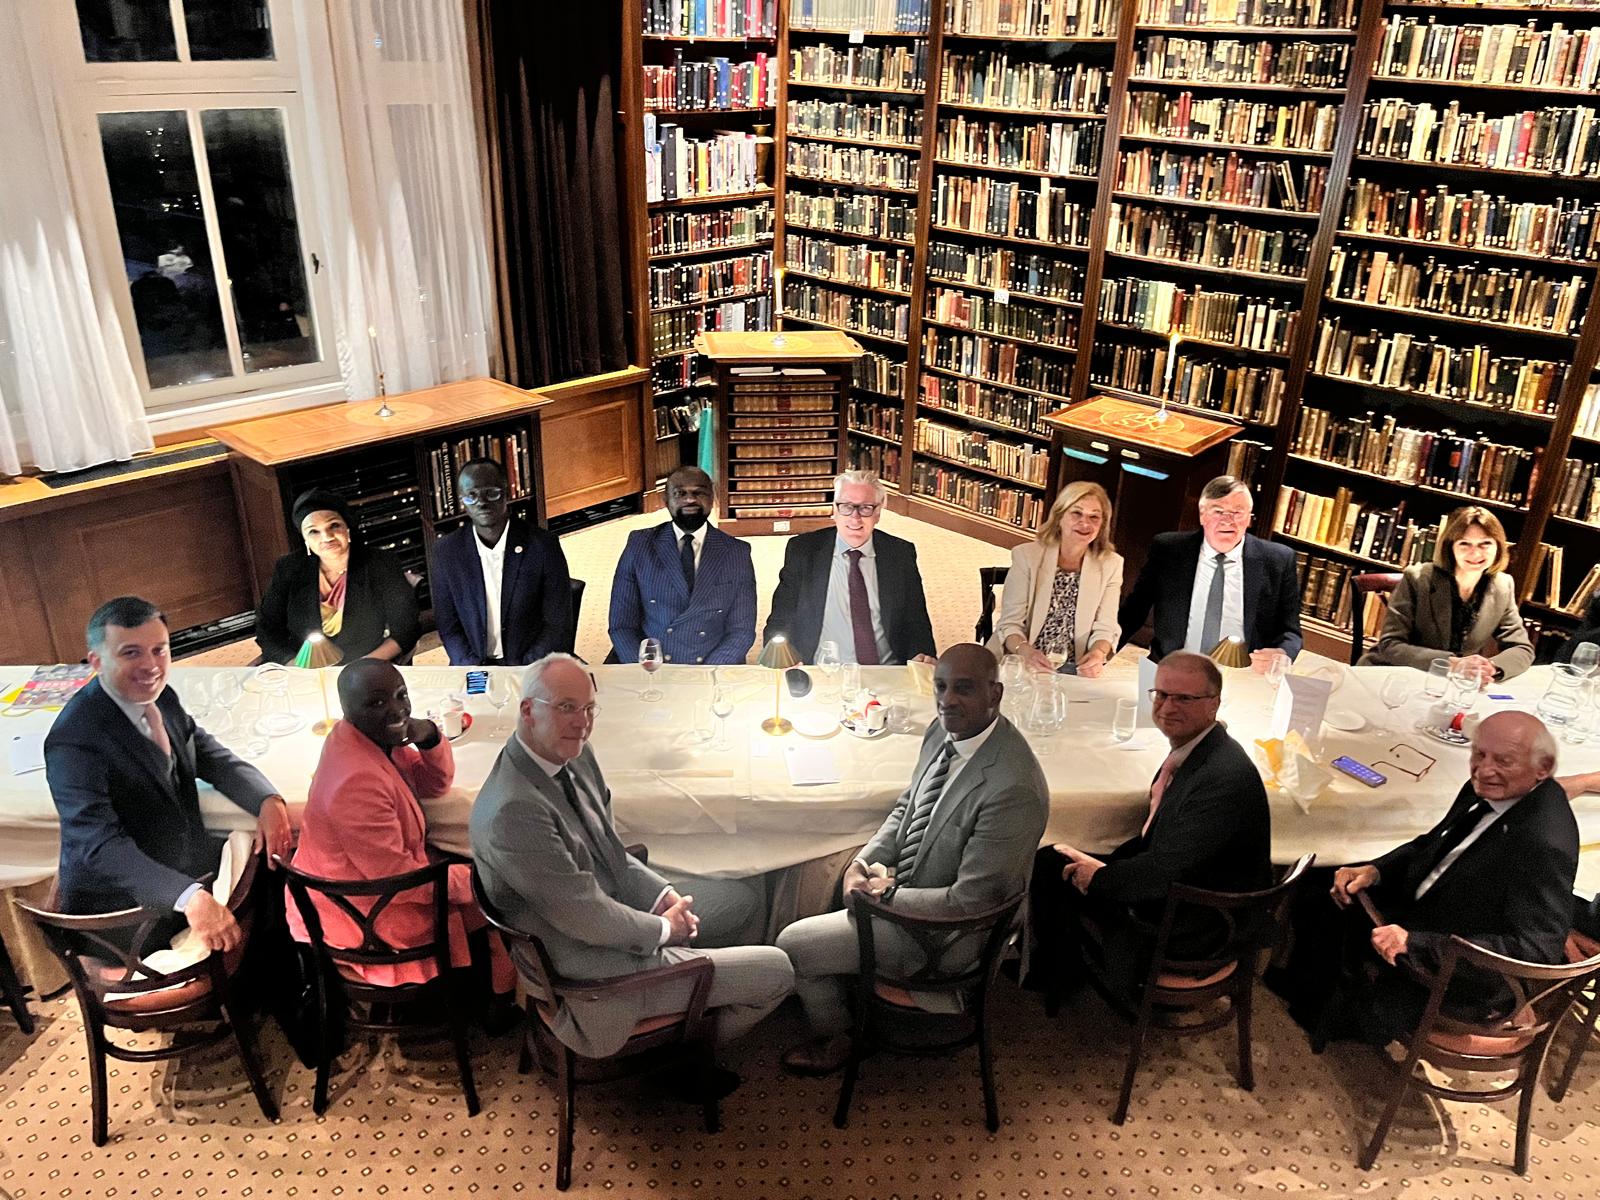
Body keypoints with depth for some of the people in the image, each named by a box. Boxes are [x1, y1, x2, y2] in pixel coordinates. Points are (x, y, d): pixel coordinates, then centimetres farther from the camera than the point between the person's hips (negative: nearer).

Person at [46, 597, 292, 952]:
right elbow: (100, 845, -31)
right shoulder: (74, 740, -25)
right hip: (121, 904, -7)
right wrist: (189, 897, -44)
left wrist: (267, 800, -15)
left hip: (186, 864, 7)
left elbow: (211, 756, 6)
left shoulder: (161, 698, -2)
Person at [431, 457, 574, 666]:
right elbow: (448, 625, 6)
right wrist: (473, 668, -8)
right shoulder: (446, 551, 2)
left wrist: (523, 672, -12)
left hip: (531, 667, -2)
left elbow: (558, 625, -3)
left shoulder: (543, 546, -5)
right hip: (472, 670, 2)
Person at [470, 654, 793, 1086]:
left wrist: (665, 895, -4)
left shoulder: (574, 756, -3)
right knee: (777, 972, -1)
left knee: (741, 899, 22)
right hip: (593, 966, -9)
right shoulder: (514, 810, -33)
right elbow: (589, 919, -27)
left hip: (613, 908, 9)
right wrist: (664, 928, -11)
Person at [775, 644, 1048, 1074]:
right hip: (906, 882, 8)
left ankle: (834, 1041, 29)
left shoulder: (1013, 788, -34)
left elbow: (969, 902, -29)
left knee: (793, 945, 0)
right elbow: (906, 807, 10)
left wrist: (889, 894, -17)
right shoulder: (944, 732, -7)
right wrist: (861, 864, -5)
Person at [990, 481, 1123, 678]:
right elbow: (1010, 623, -6)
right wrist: (1025, 651, -28)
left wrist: (1099, 653, -20)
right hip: (1021, 667, -2)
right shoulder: (1026, 556, -3)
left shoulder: (1111, 565, 4)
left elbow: (1105, 628, 3)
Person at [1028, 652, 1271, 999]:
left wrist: (1099, 876, -14)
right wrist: (1103, 864, 0)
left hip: (1196, 926, -9)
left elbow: (1166, 872, -29)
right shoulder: (1189, 747, -1)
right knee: (1049, 863, 9)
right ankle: (1051, 970, 29)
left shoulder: (1225, 778, -32)